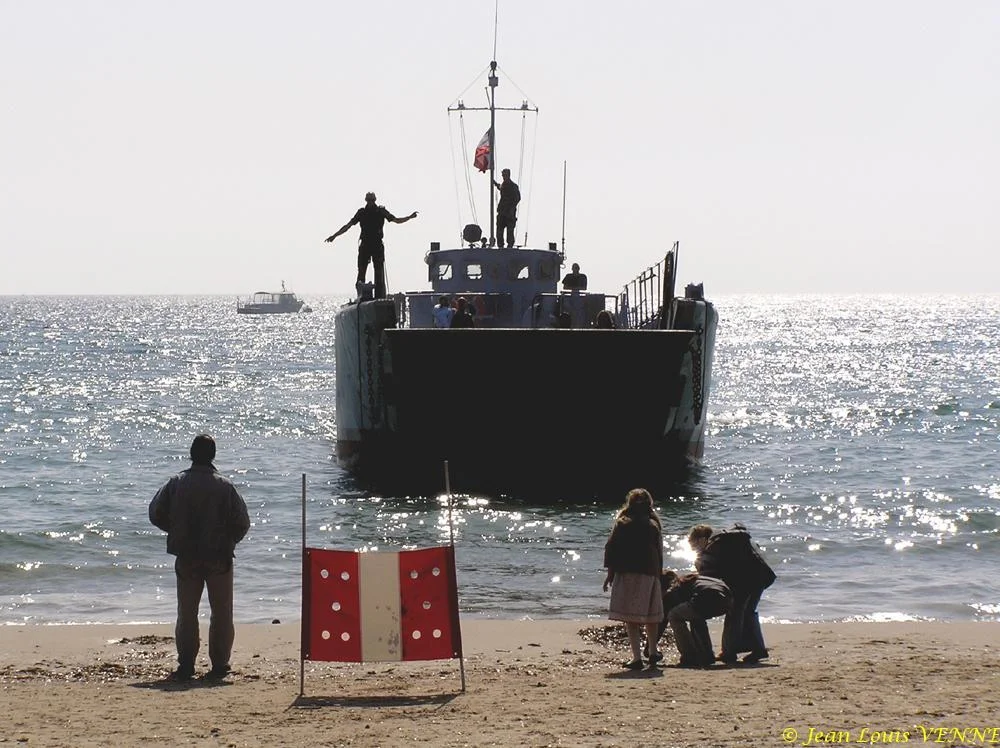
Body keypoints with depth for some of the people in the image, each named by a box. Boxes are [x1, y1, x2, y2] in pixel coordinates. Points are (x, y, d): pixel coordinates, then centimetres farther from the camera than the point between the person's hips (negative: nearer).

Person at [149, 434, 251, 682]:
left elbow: (155, 514, 0)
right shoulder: (224, 486, -10)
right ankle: (219, 664, 6)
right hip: (219, 558, -2)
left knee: (187, 613, 11)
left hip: (186, 558, 2)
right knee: (221, 613, 9)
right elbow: (242, 522, -9)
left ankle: (186, 665, 7)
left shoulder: (176, 483, -4)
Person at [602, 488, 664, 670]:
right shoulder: (654, 525, 6)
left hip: (627, 574, -3)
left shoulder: (622, 524, -1)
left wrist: (610, 572, 3)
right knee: (651, 614, 19)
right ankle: (652, 652, 27)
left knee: (631, 617, -3)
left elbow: (611, 548, -3)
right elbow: (659, 552, 9)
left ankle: (637, 657, -11)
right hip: (650, 573, 3)